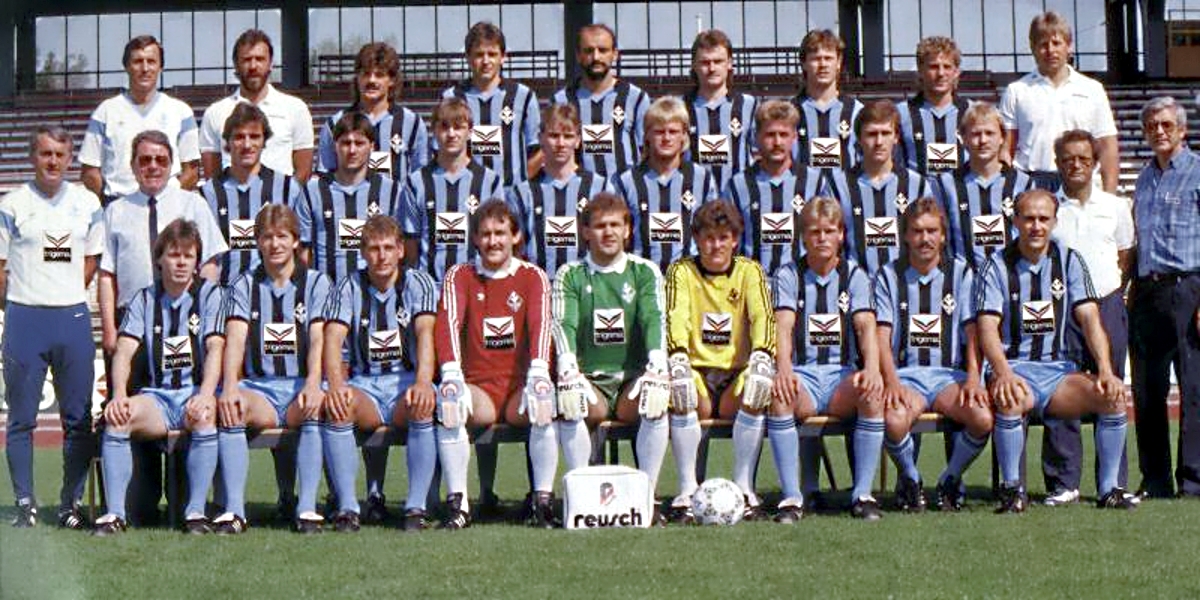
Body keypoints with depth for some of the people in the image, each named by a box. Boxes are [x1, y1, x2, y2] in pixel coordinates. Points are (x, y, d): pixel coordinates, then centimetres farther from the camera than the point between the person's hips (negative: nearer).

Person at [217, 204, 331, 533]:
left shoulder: (316, 282, 11)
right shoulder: (243, 286, 14)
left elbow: (319, 339, -3)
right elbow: (235, 338, -1)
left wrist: (312, 384, -23)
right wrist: (230, 387, -21)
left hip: (300, 386, -1)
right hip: (258, 386, 1)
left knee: (315, 407, -36)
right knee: (229, 408, -32)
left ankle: (307, 508, -35)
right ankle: (233, 510, -34)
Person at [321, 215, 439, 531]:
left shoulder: (418, 283, 2)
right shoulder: (349, 288, 7)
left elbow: (425, 332, -14)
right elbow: (333, 338, -7)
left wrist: (423, 383, -34)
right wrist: (337, 385, -28)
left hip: (406, 381, -1)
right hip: (364, 384, 1)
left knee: (423, 406, -35)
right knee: (335, 406, -31)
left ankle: (416, 507, -29)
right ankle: (348, 508, -28)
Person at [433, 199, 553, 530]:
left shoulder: (533, 277, 7)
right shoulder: (459, 276, 7)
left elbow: (540, 325, -10)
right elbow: (448, 323, -9)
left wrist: (538, 375, -29)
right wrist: (451, 376, -28)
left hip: (518, 385, 0)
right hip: (477, 386, 0)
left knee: (544, 406, -32)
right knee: (449, 407, -31)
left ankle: (543, 500, -21)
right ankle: (457, 503, -27)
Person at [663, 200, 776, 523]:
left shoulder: (749, 271, 7)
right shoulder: (681, 271, 4)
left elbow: (762, 316, -9)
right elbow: (676, 317, -13)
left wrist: (761, 357, -31)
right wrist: (678, 358, -33)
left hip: (737, 370, 1)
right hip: (696, 369, -1)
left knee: (754, 396, -31)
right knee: (683, 397, -33)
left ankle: (744, 487, -21)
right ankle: (687, 490, -25)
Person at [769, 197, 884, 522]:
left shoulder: (854, 275, 12)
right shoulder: (788, 275, 9)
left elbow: (865, 325, -4)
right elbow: (783, 326, -7)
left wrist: (871, 368, -25)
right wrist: (784, 369, -28)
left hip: (843, 375, 1)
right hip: (803, 375, -1)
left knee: (873, 393, -33)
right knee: (779, 394, -35)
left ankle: (863, 493, -24)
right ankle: (792, 496, -29)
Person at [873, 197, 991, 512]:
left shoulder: (960, 272, 11)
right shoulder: (889, 276, 10)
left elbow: (972, 331, 5)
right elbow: (882, 336, 1)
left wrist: (973, 378, -12)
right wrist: (892, 381, -17)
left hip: (949, 373, 1)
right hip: (905, 374, -1)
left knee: (983, 418, -30)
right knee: (894, 421, -35)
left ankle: (950, 480, 0)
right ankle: (909, 480, -2)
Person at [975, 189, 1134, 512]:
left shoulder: (1069, 261, 9)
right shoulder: (997, 265, 1)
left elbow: (1090, 319, 0)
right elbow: (987, 328, -10)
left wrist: (1105, 371, -16)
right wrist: (1003, 373, -29)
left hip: (1059, 368, 3)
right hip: (1013, 367, -3)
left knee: (1113, 396, -22)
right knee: (1009, 398, -37)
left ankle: (1108, 488, -10)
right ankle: (1011, 488, -21)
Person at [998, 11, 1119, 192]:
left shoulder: (1092, 90, 10)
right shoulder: (1017, 91, 7)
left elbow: (1107, 147, 7)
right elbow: (1005, 149, 4)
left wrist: (1109, 197, -2)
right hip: (1030, 185, -1)